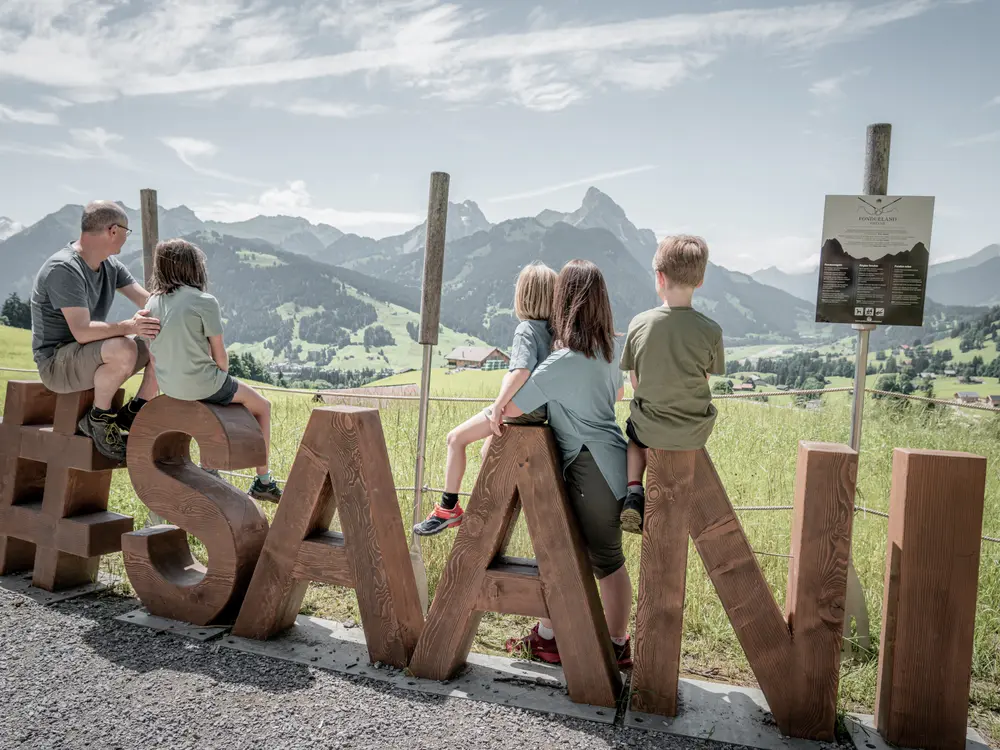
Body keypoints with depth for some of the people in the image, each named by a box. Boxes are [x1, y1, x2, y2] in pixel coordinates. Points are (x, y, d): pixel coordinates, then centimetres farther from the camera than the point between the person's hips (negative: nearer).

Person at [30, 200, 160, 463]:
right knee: (123, 348, -37)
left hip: (93, 355, 9)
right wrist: (128, 326, -45)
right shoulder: (64, 269, -22)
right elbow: (82, 331, -31)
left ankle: (134, 412, 3)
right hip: (57, 363, -9)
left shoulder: (111, 265, 6)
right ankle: (98, 419, -15)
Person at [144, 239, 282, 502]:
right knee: (262, 407, 15)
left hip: (169, 386, 7)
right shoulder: (204, 301, -16)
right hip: (202, 383, -7)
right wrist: (223, 380, 8)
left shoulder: (153, 302, 4)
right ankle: (263, 480, 17)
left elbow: (153, 354, 9)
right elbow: (220, 356, -12)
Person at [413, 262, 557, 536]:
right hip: (543, 408, 9)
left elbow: (521, 371, -34)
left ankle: (448, 509, 4)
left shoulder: (526, 328, -18)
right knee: (488, 453, 25)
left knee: (456, 437, 0)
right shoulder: (556, 329, 5)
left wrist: (498, 406, -27)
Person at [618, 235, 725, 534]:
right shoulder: (711, 330, -15)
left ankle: (634, 492, 14)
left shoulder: (639, 324, -13)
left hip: (651, 429, 0)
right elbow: (704, 382, -3)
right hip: (694, 433, 0)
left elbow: (636, 382, -3)